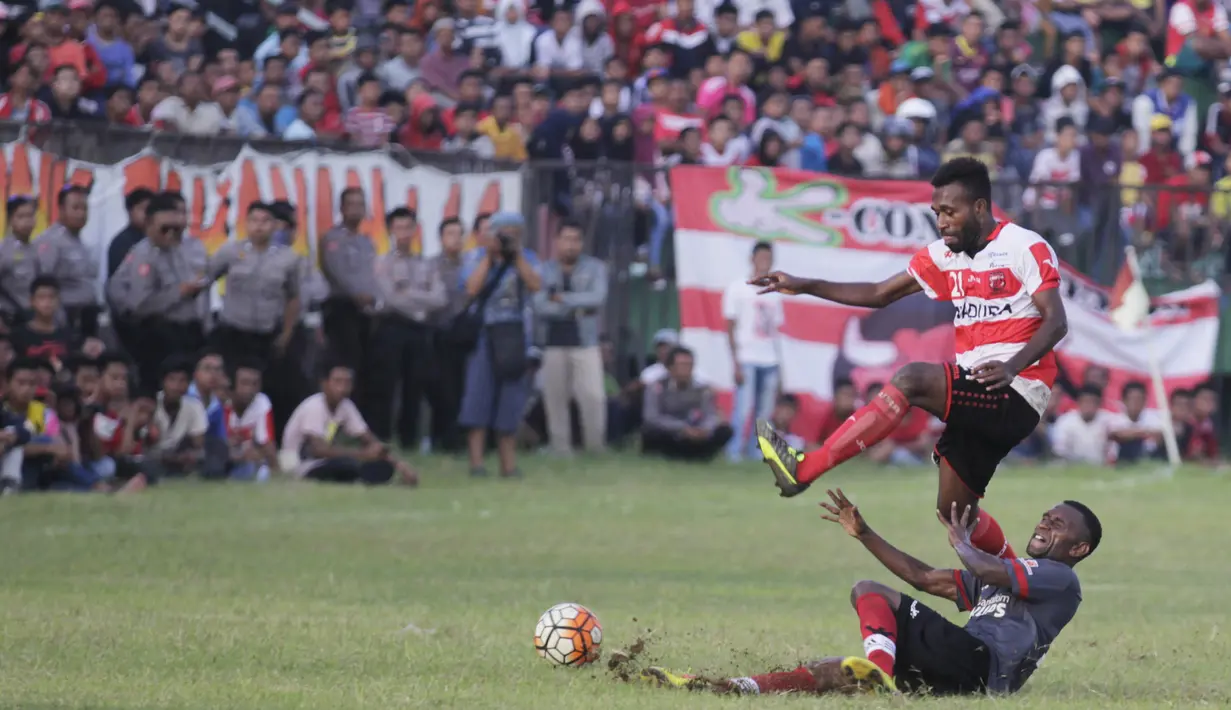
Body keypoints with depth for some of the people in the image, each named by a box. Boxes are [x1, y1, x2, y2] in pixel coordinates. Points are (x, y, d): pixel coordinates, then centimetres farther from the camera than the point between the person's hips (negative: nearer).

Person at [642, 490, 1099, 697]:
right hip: (957, 673, 9)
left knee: (871, 594, -14)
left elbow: (988, 571, -18)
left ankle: (880, 670, -41)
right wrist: (864, 535, 27)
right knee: (832, 672, 0)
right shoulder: (1011, 572, 32)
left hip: (979, 664, -9)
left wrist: (960, 541, 5)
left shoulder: (1059, 579, 2)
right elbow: (925, 579, 31)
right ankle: (724, 688, -11)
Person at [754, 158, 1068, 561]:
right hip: (975, 398, 9)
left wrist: (1012, 367, -33)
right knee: (954, 510, 7)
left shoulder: (1026, 248, -7)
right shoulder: (945, 256, 15)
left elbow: (1056, 323, -16)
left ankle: (803, 470, -29)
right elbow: (880, 294, 19)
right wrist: (805, 287, 10)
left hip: (1016, 393, -9)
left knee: (912, 380, -27)